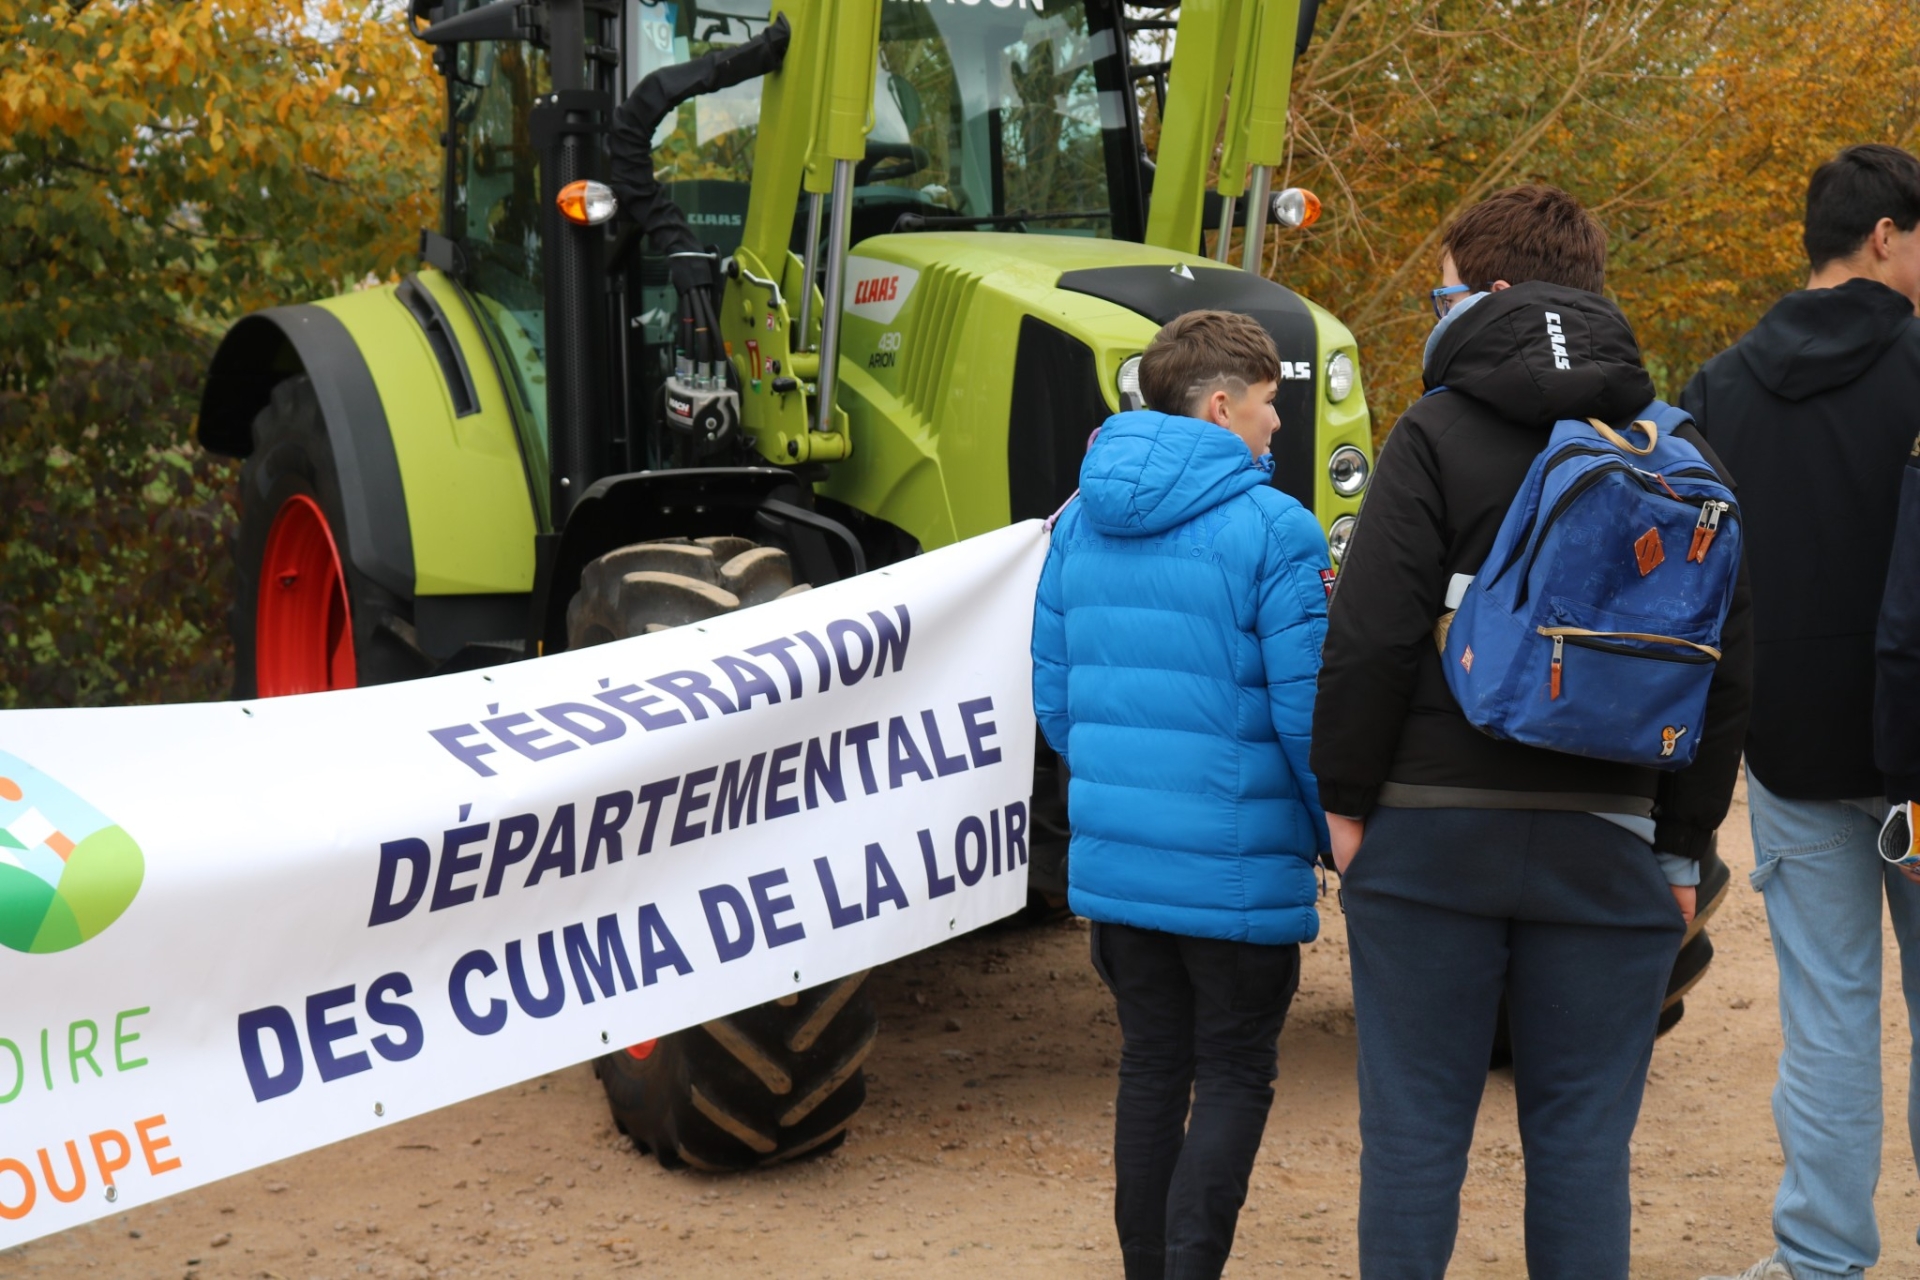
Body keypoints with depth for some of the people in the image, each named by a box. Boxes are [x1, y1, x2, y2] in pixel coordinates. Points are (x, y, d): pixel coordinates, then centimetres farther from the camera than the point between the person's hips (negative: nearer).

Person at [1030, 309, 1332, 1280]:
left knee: (1150, 1066, 17)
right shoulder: (1271, 530, -14)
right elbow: (1307, 715, -14)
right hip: (1238, 865, -6)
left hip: (1112, 860, 6)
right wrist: (1341, 835, 0)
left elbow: (1052, 699, 10)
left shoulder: (1079, 521, 6)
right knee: (1233, 1080, 5)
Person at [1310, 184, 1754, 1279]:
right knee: (1585, 1137, 9)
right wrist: (1684, 847, 13)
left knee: (1415, 1126, 6)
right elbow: (1726, 667, 8)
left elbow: (1371, 636, -11)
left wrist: (1346, 799, -1)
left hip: (1432, 833, -3)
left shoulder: (1440, 433, -4)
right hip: (1607, 844, 3)